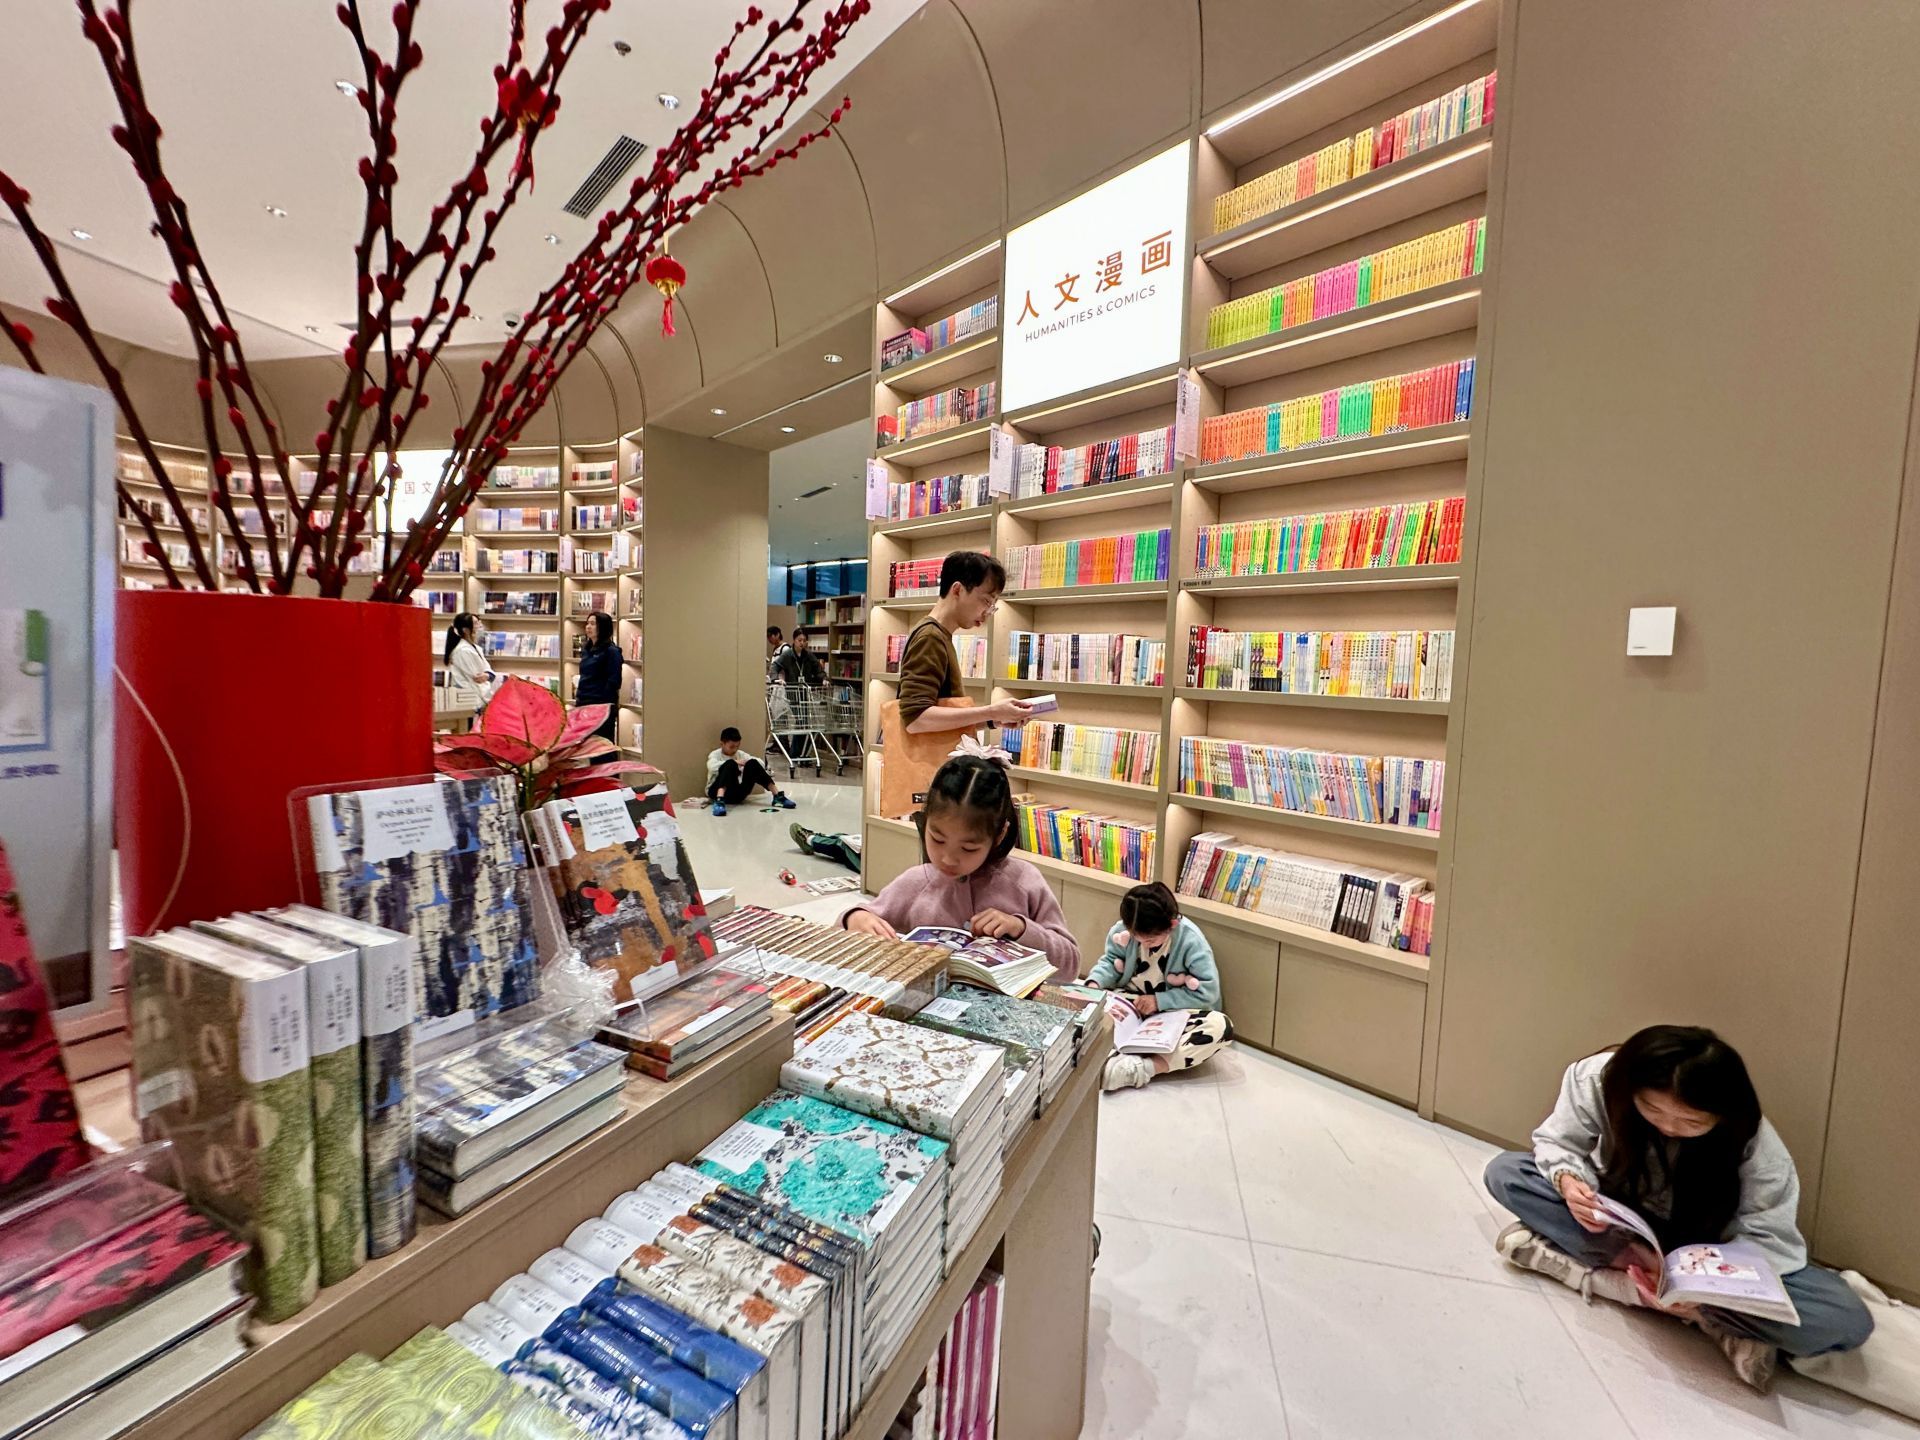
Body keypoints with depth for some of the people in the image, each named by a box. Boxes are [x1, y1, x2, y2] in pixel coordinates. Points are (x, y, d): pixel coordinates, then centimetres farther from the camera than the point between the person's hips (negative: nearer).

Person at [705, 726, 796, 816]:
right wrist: (734, 762, -27)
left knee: (752, 763, -16)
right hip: (717, 791, -4)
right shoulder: (715, 754, 1)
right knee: (730, 764, -30)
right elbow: (712, 767, -23)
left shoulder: (740, 754, 14)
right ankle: (719, 800, -49)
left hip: (737, 793, 4)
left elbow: (760, 763, 4)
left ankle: (777, 796, -20)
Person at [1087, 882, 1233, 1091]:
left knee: (1220, 1026, -34)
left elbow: (1208, 991, -21)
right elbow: (1110, 962, -1)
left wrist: (1159, 1000, -23)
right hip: (1130, 1006, 2)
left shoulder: (1190, 940, -22)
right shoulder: (1123, 930, -14)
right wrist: (1094, 983, -22)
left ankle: (1143, 1068, -36)